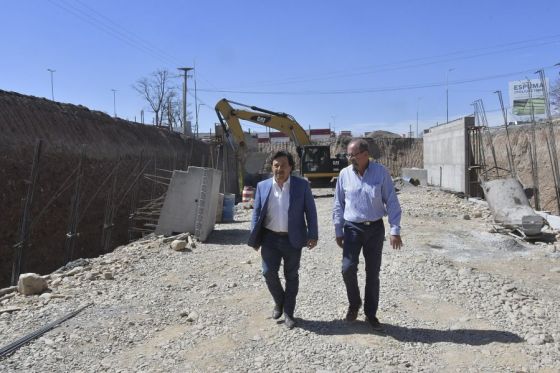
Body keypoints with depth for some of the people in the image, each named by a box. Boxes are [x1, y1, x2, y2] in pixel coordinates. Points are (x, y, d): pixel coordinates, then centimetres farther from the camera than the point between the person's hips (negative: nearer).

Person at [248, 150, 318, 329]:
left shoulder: (302, 185, -4)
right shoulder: (263, 186, 1)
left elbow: (310, 211, -1)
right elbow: (257, 213, 4)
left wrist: (313, 235, -7)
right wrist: (254, 239, 0)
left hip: (293, 239, -1)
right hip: (270, 238, 1)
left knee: (291, 276, 8)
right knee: (269, 273, -1)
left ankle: (288, 313, 24)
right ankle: (279, 302, 28)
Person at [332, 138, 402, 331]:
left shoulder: (381, 172, -7)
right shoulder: (345, 174, -3)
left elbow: (392, 202, -5)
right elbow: (338, 205, 4)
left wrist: (395, 230, -9)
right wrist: (338, 231, 4)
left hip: (375, 228, 0)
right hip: (353, 228, 1)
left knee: (373, 272, 7)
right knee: (348, 268, -9)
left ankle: (371, 313, 23)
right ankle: (354, 304, 19)